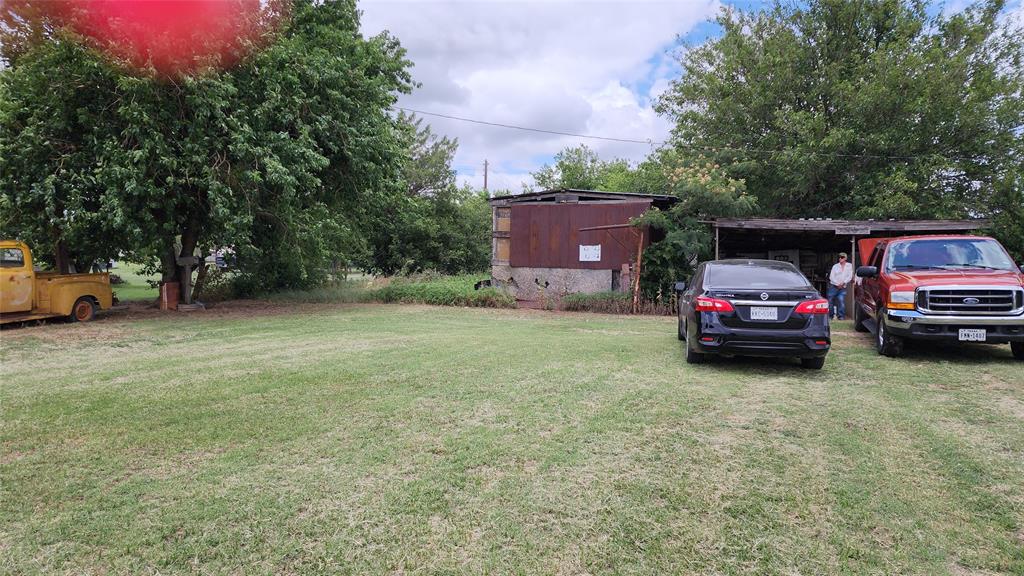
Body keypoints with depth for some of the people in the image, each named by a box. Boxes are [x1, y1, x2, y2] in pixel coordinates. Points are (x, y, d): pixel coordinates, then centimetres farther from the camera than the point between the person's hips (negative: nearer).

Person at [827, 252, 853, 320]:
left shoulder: (849, 266, 6)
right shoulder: (835, 266, 5)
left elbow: (850, 276, 0)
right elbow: (831, 277, 1)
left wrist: (843, 283, -13)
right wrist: (837, 284, -10)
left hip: (842, 287, -1)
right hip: (833, 286, 1)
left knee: (841, 301, -11)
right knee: (830, 301, 0)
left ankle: (841, 316, -2)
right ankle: (830, 315, 11)